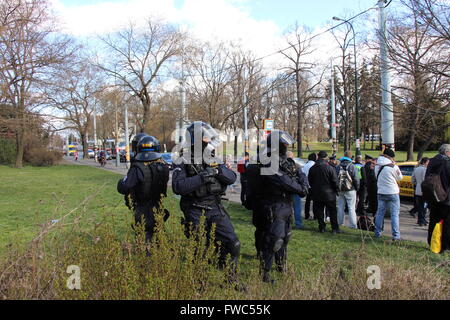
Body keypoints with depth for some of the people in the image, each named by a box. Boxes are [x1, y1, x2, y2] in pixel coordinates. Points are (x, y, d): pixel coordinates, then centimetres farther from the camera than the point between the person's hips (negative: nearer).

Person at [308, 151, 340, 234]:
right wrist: (336, 190, 5)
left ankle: (321, 227, 13)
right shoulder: (330, 168, -13)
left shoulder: (312, 168, -1)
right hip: (329, 193, -3)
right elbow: (335, 181, -10)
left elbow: (310, 181, 8)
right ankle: (335, 228, 9)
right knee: (332, 211, 7)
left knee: (319, 211, 11)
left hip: (317, 194, 3)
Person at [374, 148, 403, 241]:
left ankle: (377, 233, 18)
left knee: (380, 213, 13)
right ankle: (395, 235, 0)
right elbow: (400, 177, 1)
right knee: (395, 214, 2)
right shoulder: (393, 167, -15)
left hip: (381, 192, 5)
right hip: (393, 193, -5)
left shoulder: (377, 166, 1)